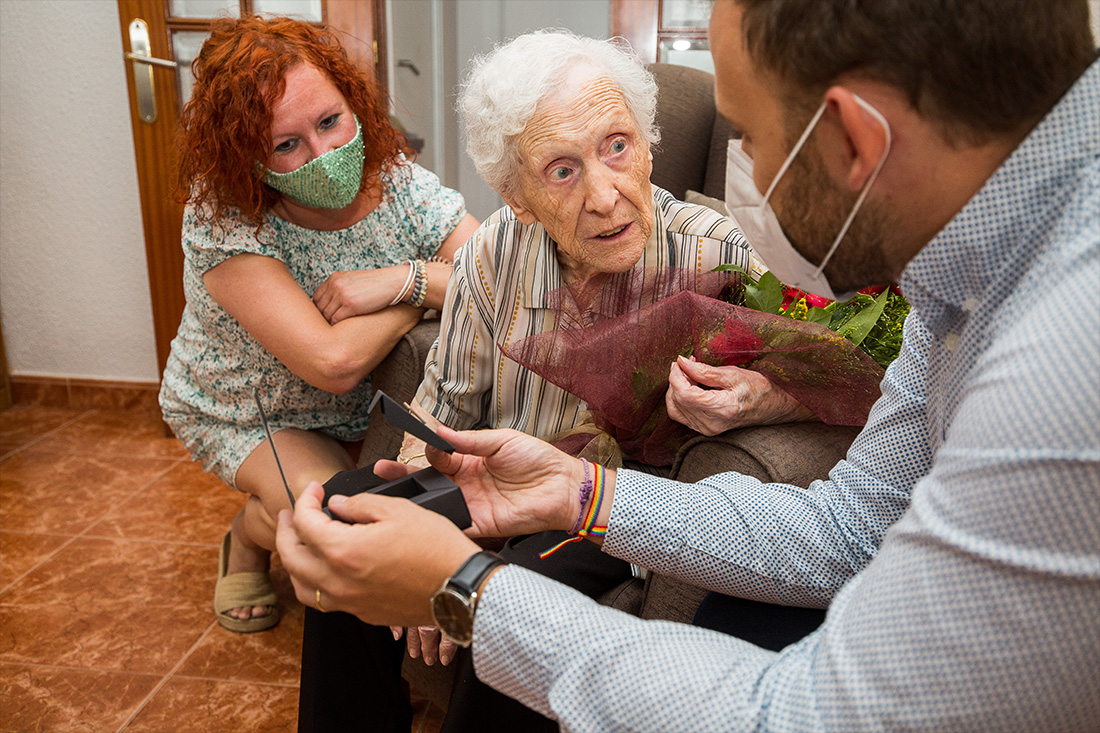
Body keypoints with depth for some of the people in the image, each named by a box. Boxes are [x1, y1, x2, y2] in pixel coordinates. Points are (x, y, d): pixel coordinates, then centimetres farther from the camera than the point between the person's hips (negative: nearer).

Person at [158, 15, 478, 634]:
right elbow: (334, 363, -39)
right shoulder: (223, 222, -29)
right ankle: (249, 539, 9)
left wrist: (404, 277, -38)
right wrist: (430, 288, -28)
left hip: (370, 406, 4)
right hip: (243, 414, -4)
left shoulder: (401, 183, -19)